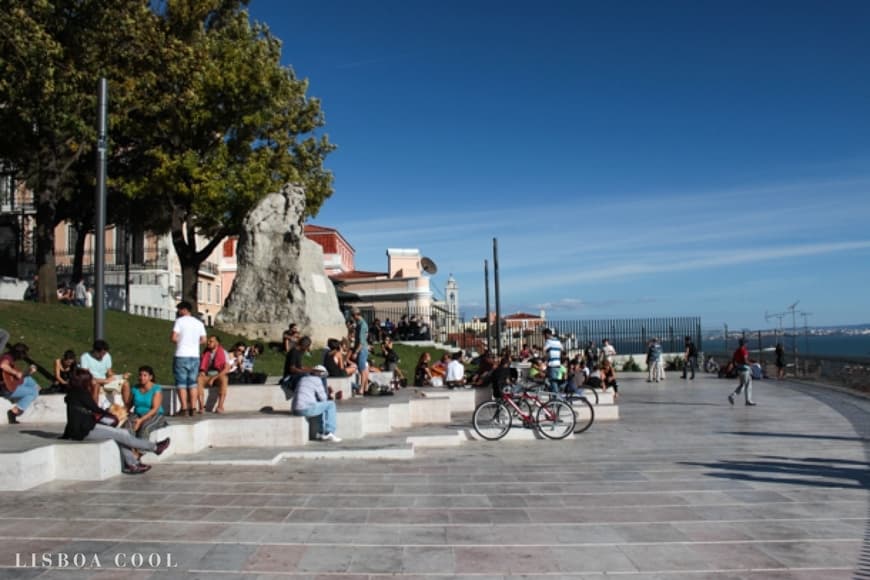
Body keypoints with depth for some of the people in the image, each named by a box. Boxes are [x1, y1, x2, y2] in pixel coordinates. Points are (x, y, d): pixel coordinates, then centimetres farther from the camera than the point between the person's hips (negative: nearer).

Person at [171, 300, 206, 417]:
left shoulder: (180, 321, -5)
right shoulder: (199, 323, 10)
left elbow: (174, 338, -13)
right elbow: (203, 340, 9)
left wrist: (179, 341, 8)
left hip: (182, 356, -5)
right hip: (195, 355, 5)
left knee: (181, 383, 0)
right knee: (193, 383, 9)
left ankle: (183, 408, -3)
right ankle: (192, 408, 7)